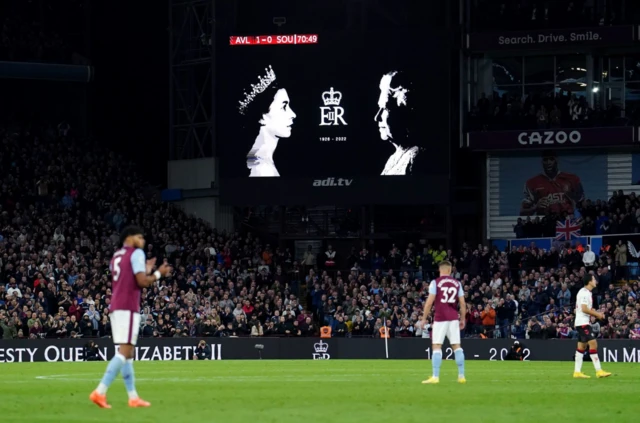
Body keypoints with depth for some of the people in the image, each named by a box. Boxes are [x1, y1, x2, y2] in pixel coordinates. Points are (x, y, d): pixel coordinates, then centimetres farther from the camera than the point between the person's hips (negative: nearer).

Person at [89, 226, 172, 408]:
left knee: (127, 352, 13)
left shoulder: (116, 256, 22)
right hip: (128, 307, -9)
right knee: (124, 352, -12)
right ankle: (100, 392, -23)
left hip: (115, 307, 9)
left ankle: (133, 397, 14)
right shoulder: (136, 253, -4)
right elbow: (142, 282, -13)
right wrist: (158, 274, 4)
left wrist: (146, 272, 29)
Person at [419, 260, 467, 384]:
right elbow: (462, 303, 8)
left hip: (440, 318, -4)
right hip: (454, 318, 4)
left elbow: (429, 302, -8)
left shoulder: (435, 283, -3)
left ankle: (435, 377, -10)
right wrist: (462, 319, 18)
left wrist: (424, 318, -1)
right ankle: (461, 376, 9)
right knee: (456, 346, 9)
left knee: (436, 346, -3)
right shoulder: (457, 283, 8)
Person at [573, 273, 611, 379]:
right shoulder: (584, 293, -14)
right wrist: (597, 314, -12)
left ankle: (577, 372, 10)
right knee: (593, 344, -13)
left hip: (584, 323, 11)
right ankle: (598, 371, -16)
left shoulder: (587, 293, 17)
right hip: (583, 322, -11)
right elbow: (584, 309, -21)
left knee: (582, 346, 9)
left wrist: (597, 314, 10)